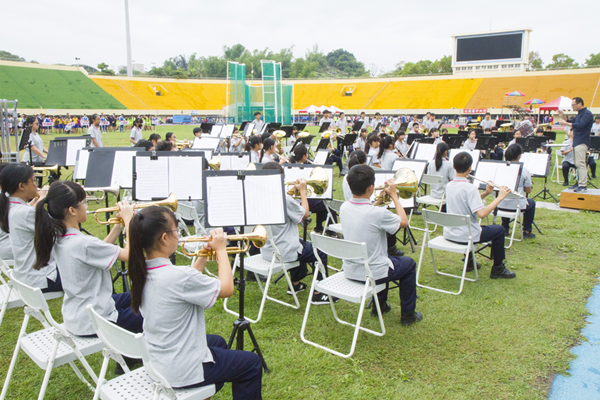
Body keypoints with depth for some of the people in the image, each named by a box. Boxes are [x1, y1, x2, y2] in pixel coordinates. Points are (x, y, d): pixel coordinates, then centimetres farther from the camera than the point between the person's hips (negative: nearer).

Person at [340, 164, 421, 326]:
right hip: (372, 274, -6)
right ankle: (408, 315, 28)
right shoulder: (378, 213, -28)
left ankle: (380, 305, 44)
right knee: (409, 264, 20)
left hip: (349, 270, 7)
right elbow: (404, 222, -9)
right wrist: (394, 195, -2)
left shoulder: (344, 207, -7)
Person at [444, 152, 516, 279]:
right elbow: (481, 214, -29)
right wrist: (499, 197, -21)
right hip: (465, 236, -7)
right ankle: (498, 269, 24)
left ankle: (469, 262, 41)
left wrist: (485, 193, 4)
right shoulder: (469, 188, -21)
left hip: (449, 234, 7)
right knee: (499, 230, 14)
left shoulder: (449, 186, 2)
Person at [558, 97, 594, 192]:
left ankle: (583, 185, -14)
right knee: (578, 164, 13)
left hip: (582, 142, -10)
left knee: (580, 163, -13)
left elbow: (580, 125, -24)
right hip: (577, 141, 10)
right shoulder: (579, 114, 18)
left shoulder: (587, 113, -13)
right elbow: (571, 122, 24)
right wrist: (563, 116, 8)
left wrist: (565, 123, -20)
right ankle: (579, 183, 20)